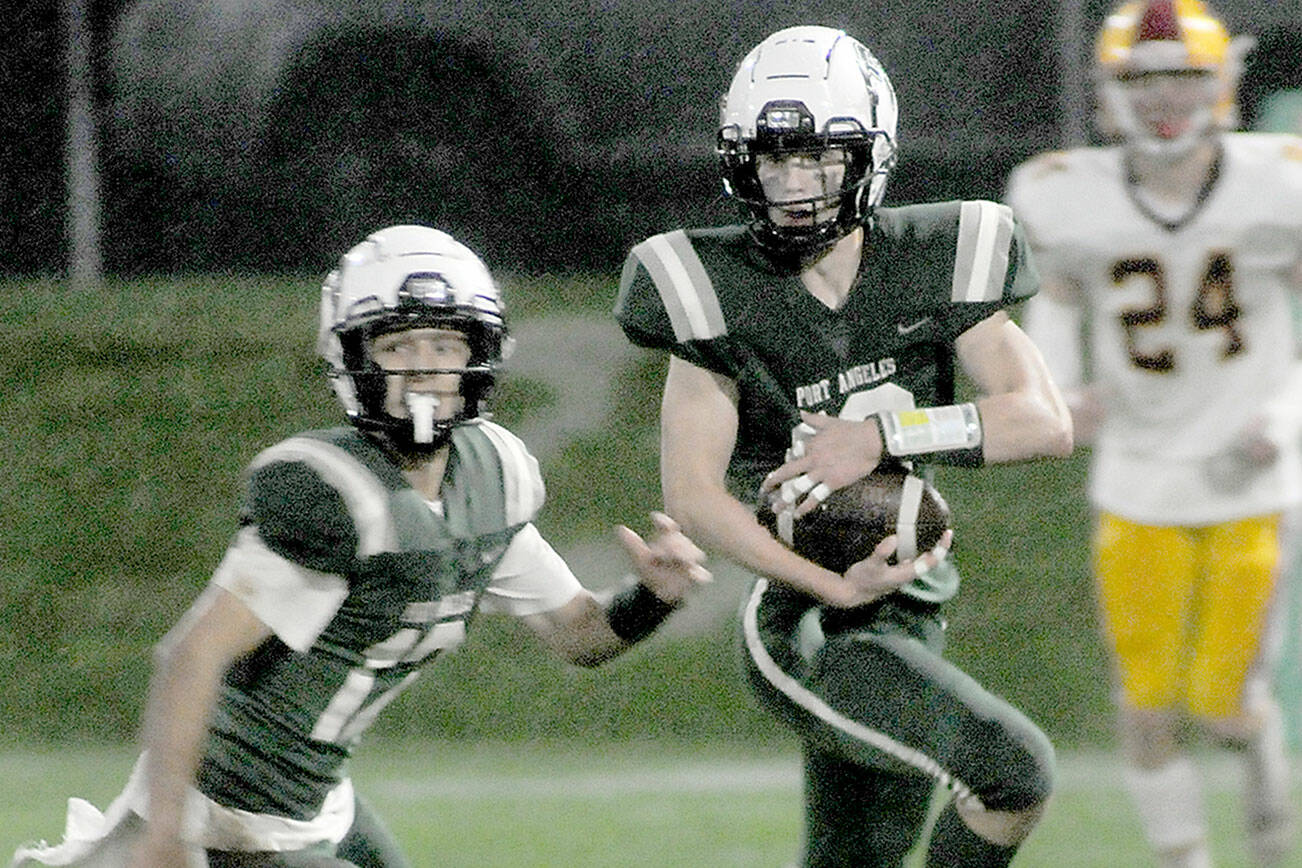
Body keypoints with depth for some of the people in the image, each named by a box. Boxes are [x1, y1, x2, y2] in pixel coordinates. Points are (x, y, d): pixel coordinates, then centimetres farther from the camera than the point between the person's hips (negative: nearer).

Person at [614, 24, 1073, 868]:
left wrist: (884, 435, -20)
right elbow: (692, 495, -14)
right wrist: (836, 587, -22)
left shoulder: (930, 265, -2)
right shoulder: (721, 293, -11)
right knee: (1015, 768, -22)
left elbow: (1047, 423, -9)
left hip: (909, 627, 6)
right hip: (807, 631, -5)